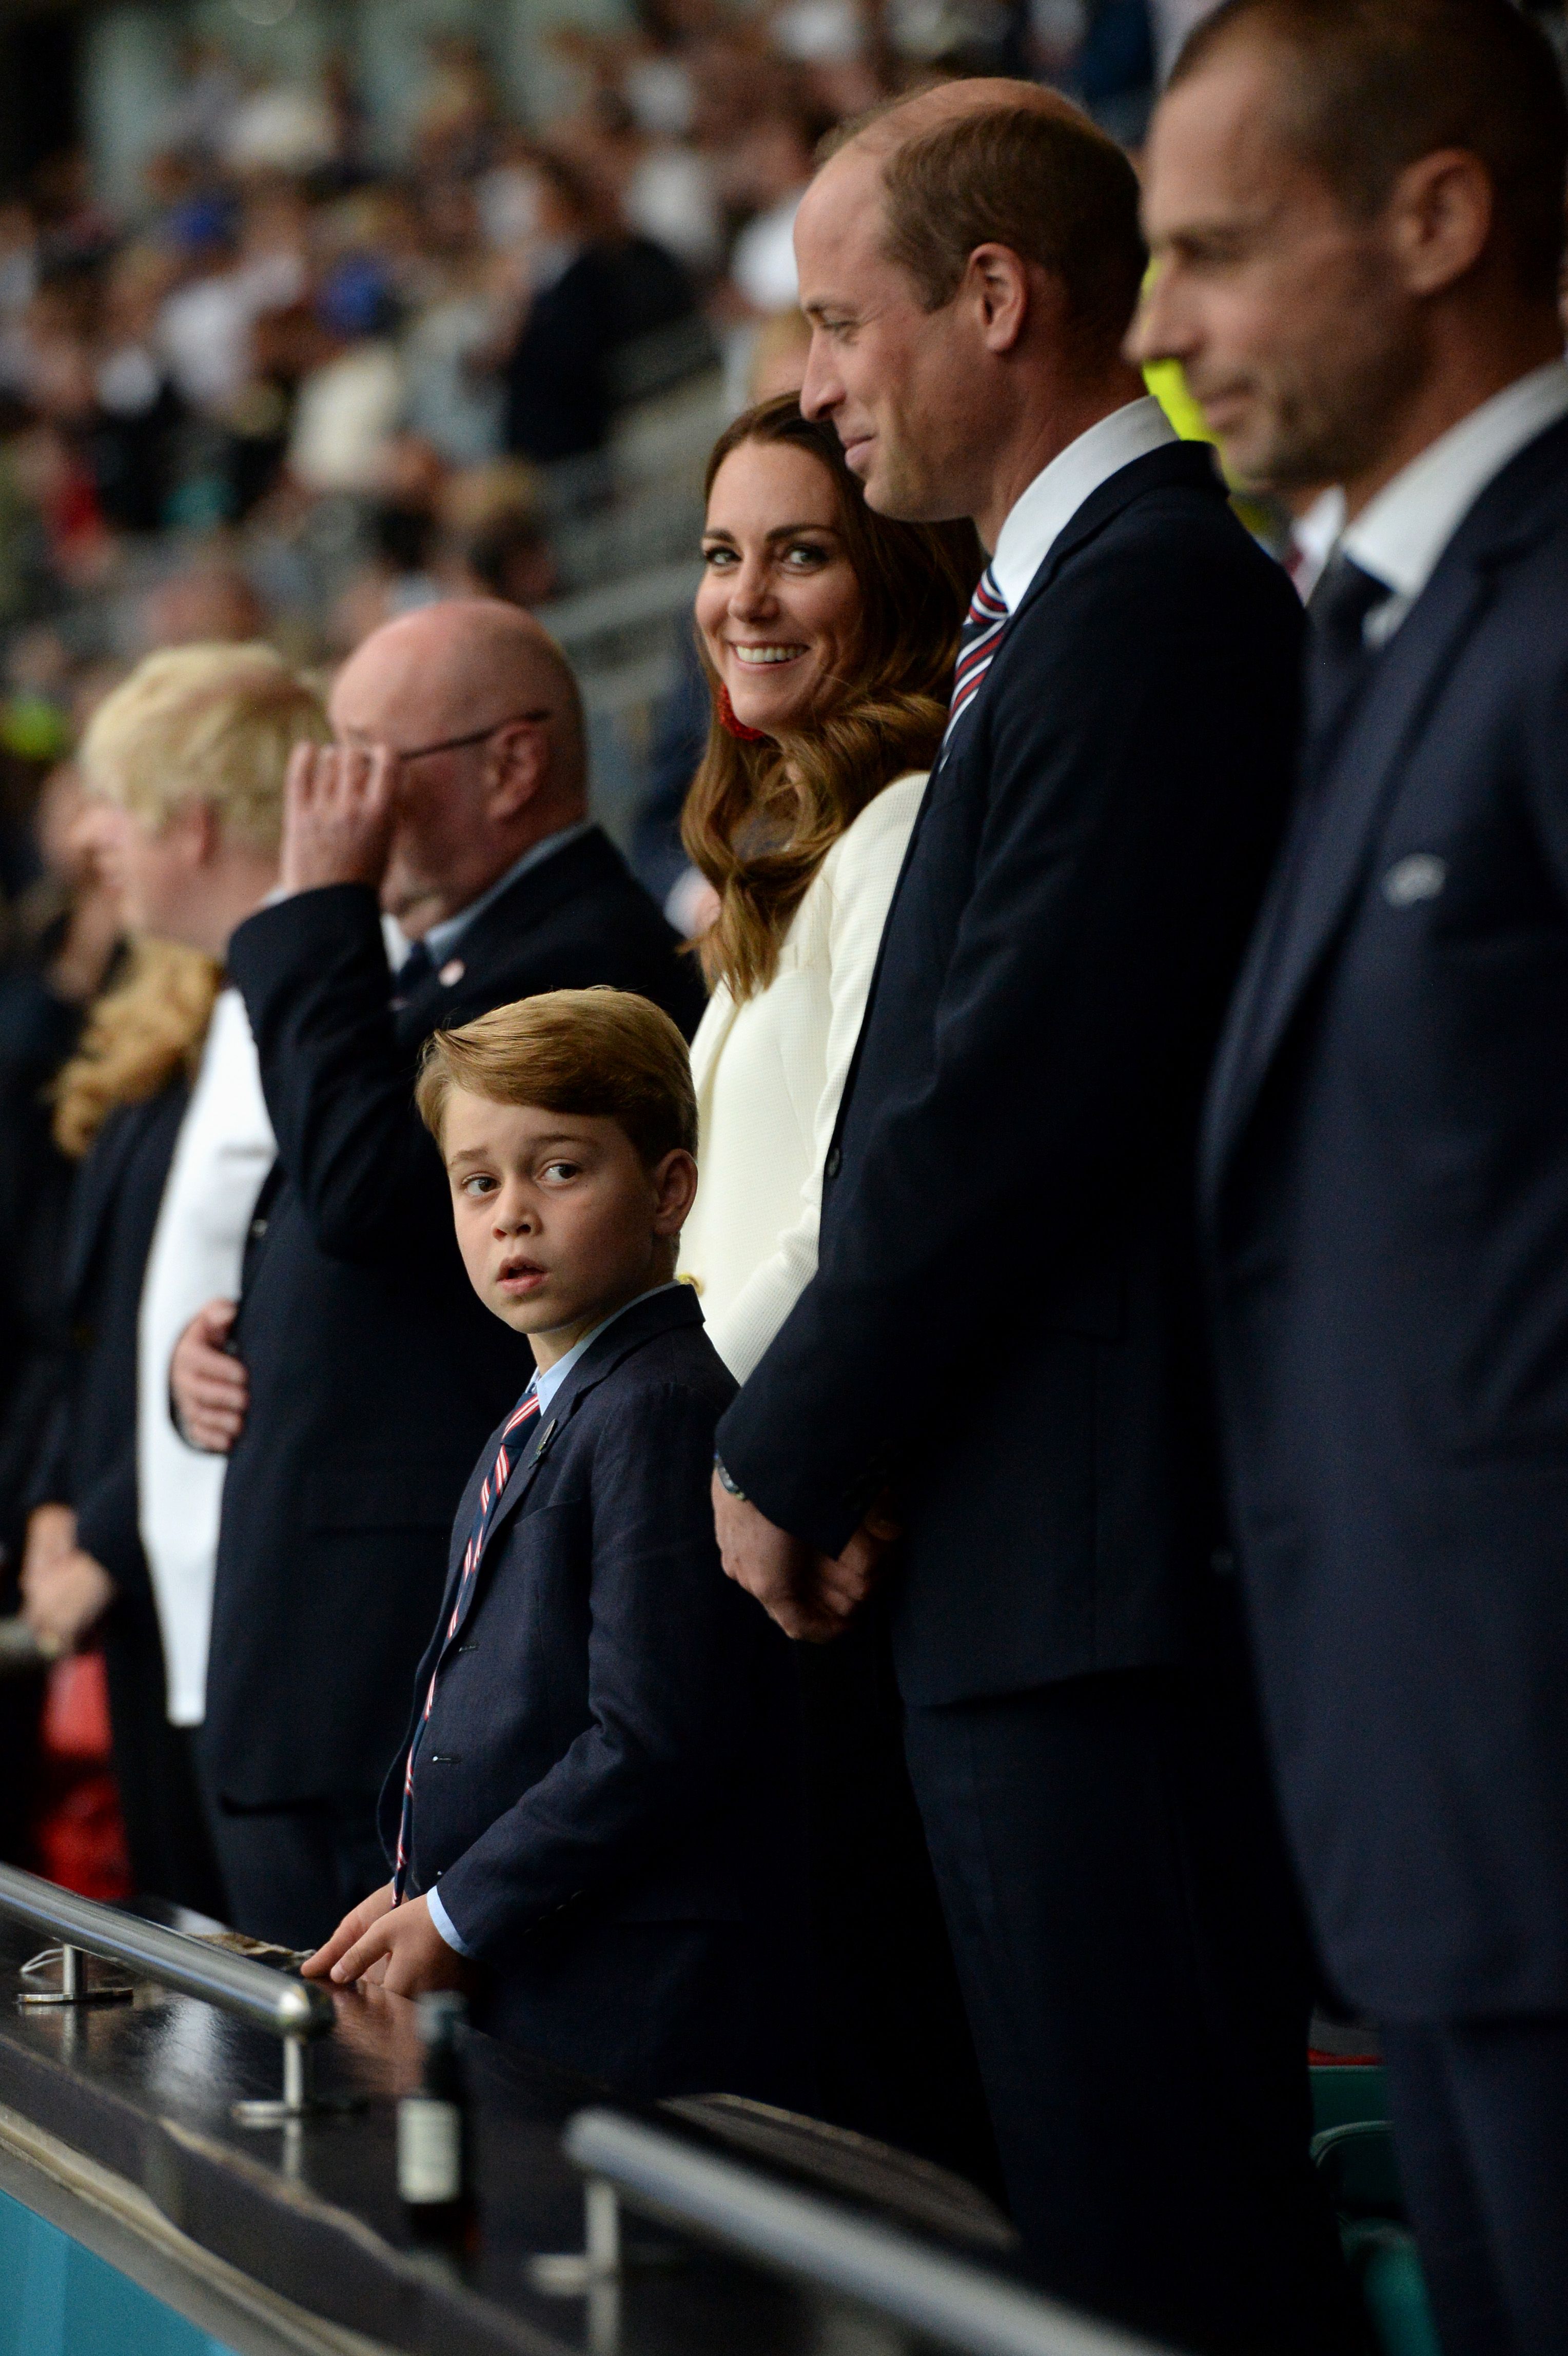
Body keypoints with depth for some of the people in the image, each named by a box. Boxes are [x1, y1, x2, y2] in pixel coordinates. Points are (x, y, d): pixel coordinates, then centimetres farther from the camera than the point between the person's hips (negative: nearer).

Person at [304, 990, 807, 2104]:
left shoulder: (663, 1411, -13)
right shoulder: (530, 1434, 19)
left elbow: (654, 1742, -19)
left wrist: (458, 1917, -14)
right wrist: (421, 1890, 9)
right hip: (509, 2008, 9)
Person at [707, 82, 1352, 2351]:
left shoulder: (1151, 601, -12)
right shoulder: (1075, 595, 20)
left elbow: (1018, 1092, -18)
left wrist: (789, 1455, -8)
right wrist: (833, 1443, 8)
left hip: (1105, 1581, -10)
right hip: (1027, 1584, 10)